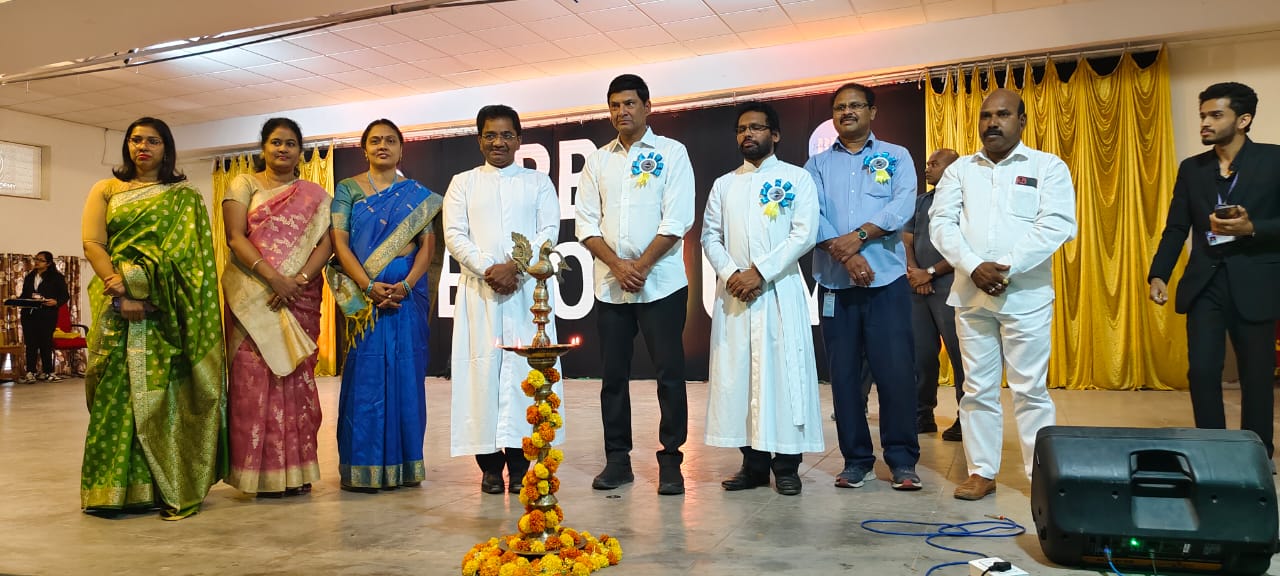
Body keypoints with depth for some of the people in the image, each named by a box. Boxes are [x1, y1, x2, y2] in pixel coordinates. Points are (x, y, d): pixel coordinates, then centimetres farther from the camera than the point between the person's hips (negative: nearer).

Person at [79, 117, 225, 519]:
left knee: (164, 392, -6)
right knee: (116, 393, -1)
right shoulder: (106, 190, 15)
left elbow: (185, 252, -3)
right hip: (115, 306, 2)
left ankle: (170, 488, -2)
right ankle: (115, 488, 6)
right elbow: (92, 243, 2)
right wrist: (121, 293, -13)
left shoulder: (184, 197, 10)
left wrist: (137, 283, -16)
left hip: (165, 309, -2)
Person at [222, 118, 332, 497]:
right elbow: (235, 236, -4)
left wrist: (298, 280, -14)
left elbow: (325, 243, 3)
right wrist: (272, 276, -18)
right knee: (253, 379, -4)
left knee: (296, 380, 2)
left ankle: (295, 470, 7)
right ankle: (260, 471, 2)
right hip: (253, 300, -1)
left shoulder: (314, 195, 13)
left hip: (301, 300, 2)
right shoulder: (244, 185, 8)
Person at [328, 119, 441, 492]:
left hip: (407, 294, 1)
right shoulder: (348, 190, 8)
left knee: (406, 374, 3)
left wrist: (406, 285, -13)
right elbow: (339, 242, -1)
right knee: (364, 374, -1)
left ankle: (404, 465, 12)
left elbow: (427, 244, 3)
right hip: (362, 294, -1)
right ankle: (363, 468, 7)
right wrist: (368, 286, -15)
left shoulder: (417, 194, 11)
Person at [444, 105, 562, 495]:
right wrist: (487, 269, -11)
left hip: (527, 289, 0)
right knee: (483, 369, -2)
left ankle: (520, 462, 3)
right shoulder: (463, 183, 14)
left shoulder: (538, 182, 13)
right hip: (479, 289, 0)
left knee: (525, 369, -3)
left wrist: (515, 267, -12)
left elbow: (549, 231, 1)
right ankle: (490, 464, 5)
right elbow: (454, 234, 3)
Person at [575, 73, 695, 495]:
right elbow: (586, 223, 5)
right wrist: (617, 266, -8)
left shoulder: (671, 153, 3)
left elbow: (678, 220, -7)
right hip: (610, 284, 4)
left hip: (661, 282, -3)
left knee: (670, 373, -1)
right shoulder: (598, 161, 12)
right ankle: (617, 459, 17)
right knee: (613, 375, 7)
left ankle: (670, 461, 9)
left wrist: (641, 266, -12)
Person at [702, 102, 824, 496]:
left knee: (784, 372, -3)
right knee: (736, 374, 2)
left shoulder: (796, 178, 6)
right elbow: (710, 236, 11)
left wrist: (760, 272, -13)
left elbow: (804, 234, -5)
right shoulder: (724, 185, 18)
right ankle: (753, 462, 11)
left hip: (780, 290, -3)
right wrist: (730, 274, -7)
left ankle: (786, 465, 6)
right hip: (733, 293, 4)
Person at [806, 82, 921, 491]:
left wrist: (859, 235, -17)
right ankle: (856, 459, 16)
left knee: (895, 369, -3)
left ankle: (902, 460, 10)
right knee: (844, 373, 5)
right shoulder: (818, 164, 13)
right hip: (834, 283, 2)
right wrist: (845, 254, -16)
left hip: (887, 279, -1)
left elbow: (903, 205, -5)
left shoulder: (896, 157, 11)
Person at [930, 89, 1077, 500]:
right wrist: (973, 267, -13)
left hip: (1026, 295, -3)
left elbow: (1057, 225, -8)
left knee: (1030, 389, 1)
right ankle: (981, 473, 16)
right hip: (971, 295, 3)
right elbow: (941, 223, 2)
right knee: (978, 388, 7)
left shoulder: (1048, 167, 4)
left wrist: (1007, 268, -16)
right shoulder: (959, 170, 12)